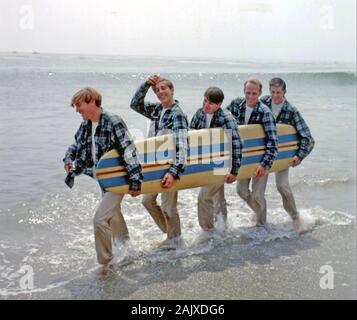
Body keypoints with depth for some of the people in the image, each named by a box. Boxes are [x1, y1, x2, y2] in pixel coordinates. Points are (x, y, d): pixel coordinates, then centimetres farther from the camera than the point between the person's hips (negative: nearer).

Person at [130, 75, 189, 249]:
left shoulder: (178, 115, -18)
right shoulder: (156, 109, 6)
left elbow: (182, 146, -27)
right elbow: (135, 104, 6)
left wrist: (174, 172, -39)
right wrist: (146, 84, -8)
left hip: (169, 166, -8)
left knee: (168, 205, 2)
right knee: (147, 200, 16)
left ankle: (174, 240, 24)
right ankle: (168, 230, 34)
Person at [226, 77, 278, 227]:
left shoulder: (265, 112, -23)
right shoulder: (236, 104, -9)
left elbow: (272, 141, -26)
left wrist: (266, 164, -32)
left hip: (260, 158, -5)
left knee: (257, 195, -2)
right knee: (241, 190, 14)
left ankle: (261, 223, 23)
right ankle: (259, 211, 43)